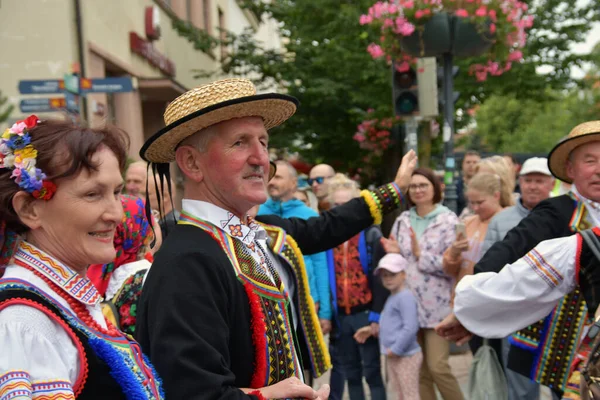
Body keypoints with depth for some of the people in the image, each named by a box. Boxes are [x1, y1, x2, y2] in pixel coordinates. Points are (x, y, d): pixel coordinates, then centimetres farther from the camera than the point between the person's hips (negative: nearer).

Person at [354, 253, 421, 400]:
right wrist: (372, 329, 15)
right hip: (393, 356, 10)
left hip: (406, 356, -10)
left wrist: (396, 349, -22)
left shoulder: (405, 297, -17)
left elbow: (410, 327, -25)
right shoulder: (391, 298, 14)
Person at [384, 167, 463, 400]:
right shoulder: (402, 221, 8)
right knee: (420, 370, 11)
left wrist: (421, 255, -16)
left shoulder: (448, 220, -6)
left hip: (437, 307, -5)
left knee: (438, 367, -8)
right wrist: (394, 253, -7)